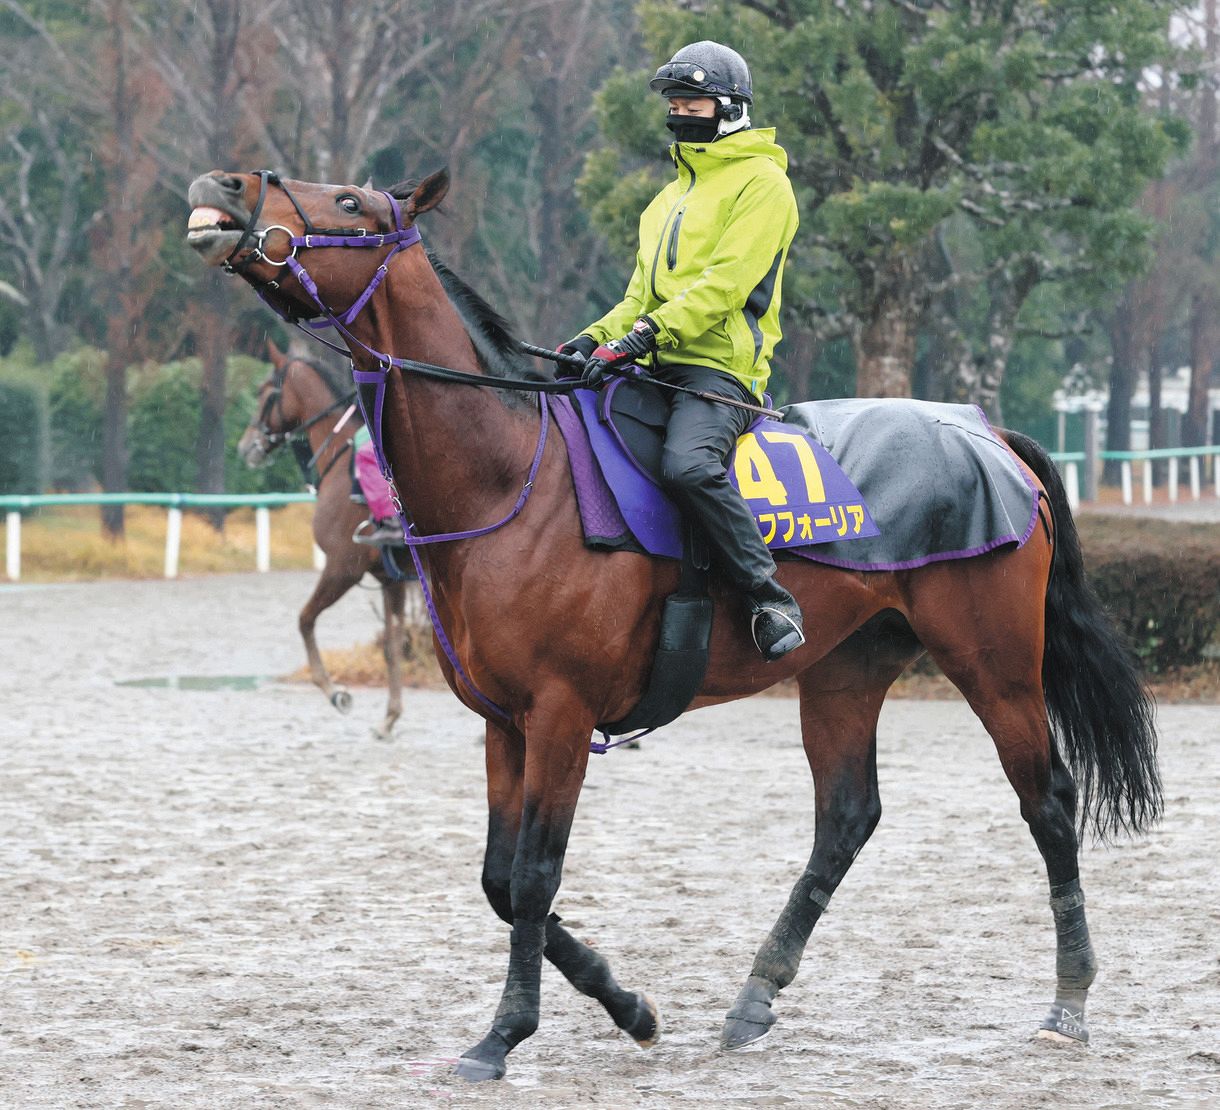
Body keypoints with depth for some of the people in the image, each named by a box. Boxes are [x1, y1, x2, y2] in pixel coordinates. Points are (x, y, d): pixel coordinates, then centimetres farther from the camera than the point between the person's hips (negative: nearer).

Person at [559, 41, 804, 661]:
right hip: (657, 371, 9)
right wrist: (597, 338, 8)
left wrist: (645, 335, -24)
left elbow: (725, 283, -14)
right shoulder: (673, 196, 27)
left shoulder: (761, 183, -1)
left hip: (720, 366, -9)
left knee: (687, 464, -36)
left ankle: (771, 599, -30)